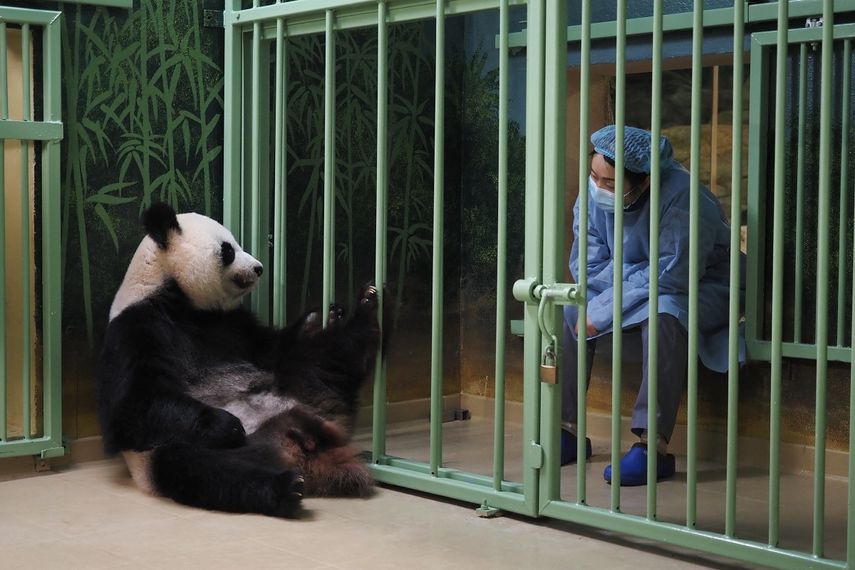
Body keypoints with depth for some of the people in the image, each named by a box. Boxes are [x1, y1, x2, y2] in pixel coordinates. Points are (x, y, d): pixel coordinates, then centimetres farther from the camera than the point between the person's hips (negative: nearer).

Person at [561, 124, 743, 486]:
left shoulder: (680, 196, -30)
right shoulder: (593, 194, -11)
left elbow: (674, 276, -32)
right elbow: (587, 266, -8)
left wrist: (603, 310, -29)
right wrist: (637, 274, -25)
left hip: (704, 289, -6)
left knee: (664, 314, -38)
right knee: (568, 310, -14)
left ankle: (653, 445, -36)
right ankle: (567, 429, -8)